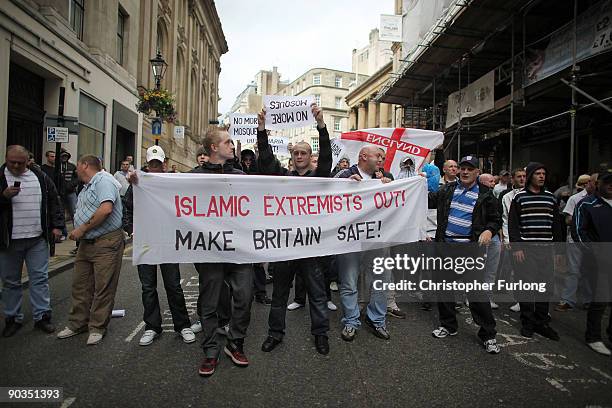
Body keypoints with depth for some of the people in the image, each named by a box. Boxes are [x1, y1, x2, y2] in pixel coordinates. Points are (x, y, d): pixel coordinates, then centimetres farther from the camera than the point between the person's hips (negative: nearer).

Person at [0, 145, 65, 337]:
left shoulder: (40, 177, 7)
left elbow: (53, 201, 10)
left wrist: (57, 225, 3)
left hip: (38, 239, 1)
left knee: (40, 278, 4)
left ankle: (42, 316, 13)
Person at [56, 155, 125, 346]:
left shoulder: (103, 180, -10)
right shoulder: (86, 187, 21)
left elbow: (106, 209, -24)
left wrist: (82, 229, -16)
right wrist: (77, 232, 10)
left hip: (106, 243, -10)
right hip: (86, 243, 10)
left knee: (103, 288, 0)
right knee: (80, 285, 15)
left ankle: (97, 328, 11)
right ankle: (77, 324, 28)